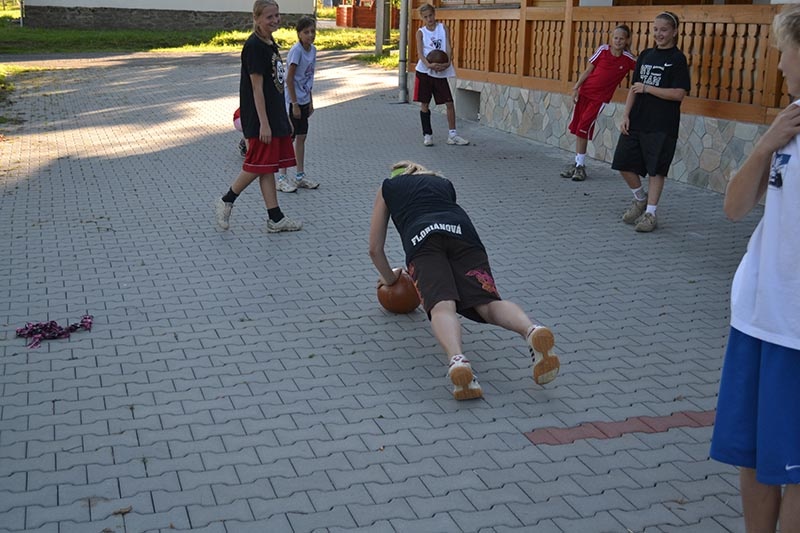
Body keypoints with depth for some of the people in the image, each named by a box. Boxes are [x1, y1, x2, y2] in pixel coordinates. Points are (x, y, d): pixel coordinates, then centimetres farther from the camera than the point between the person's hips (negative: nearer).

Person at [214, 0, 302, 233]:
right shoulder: (254, 46, -15)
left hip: (275, 116, 9)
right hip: (259, 118, -9)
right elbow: (257, 87, -18)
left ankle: (275, 218, 12)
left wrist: (285, 119, 19)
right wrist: (263, 123, -20)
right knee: (257, 166, -3)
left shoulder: (271, 45, 13)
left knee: (268, 166, 9)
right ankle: (225, 202, 15)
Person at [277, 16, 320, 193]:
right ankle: (282, 178, 7)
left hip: (304, 100, 8)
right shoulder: (296, 50, -18)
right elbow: (289, 79, -18)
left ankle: (300, 176, 21)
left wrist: (310, 101, 14)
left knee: (301, 137, 13)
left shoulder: (312, 49, 5)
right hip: (293, 101, -8)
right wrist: (294, 104, -18)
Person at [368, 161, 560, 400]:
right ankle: (532, 331, -44)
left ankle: (457, 360, -54)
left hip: (421, 236, -2)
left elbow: (375, 248, 34)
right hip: (461, 230, 2)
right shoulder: (444, 183, 41)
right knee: (488, 301, -12)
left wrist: (389, 278, 50)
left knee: (441, 305, -23)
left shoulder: (388, 188, 34)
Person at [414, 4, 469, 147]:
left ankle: (452, 135, 7)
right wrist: (429, 64, -28)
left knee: (449, 103, -1)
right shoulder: (421, 32, 2)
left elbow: (448, 48, -1)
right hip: (424, 71, -1)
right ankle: (427, 135, 14)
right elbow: (420, 52, -9)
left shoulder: (443, 28, 7)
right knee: (424, 103, 3)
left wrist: (448, 62, -20)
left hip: (441, 72, 2)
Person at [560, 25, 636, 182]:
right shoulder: (603, 50, -1)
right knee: (578, 128, 7)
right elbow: (588, 70, 4)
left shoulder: (628, 59, -4)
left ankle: (580, 166, -2)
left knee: (583, 129, -12)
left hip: (600, 98, -3)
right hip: (585, 92, 3)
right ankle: (578, 163, 18)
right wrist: (576, 87, 0)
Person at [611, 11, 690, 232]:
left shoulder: (677, 59, -5)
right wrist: (626, 116, 4)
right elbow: (634, 88, 13)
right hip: (637, 121, 6)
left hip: (662, 125, -6)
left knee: (656, 169, -1)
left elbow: (679, 94, -14)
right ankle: (640, 199, 27)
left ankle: (650, 213, 9)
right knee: (624, 163, 4)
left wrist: (647, 89, -14)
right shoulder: (646, 55, 12)